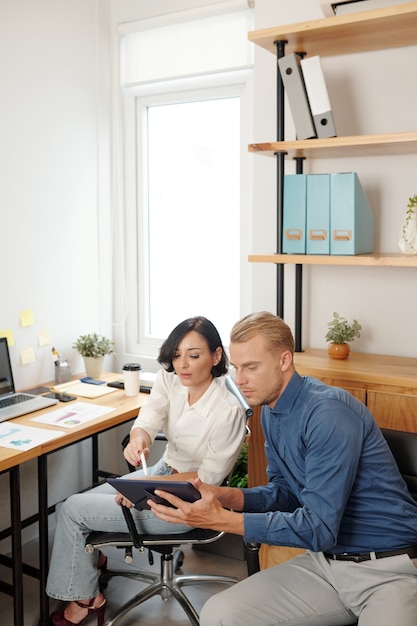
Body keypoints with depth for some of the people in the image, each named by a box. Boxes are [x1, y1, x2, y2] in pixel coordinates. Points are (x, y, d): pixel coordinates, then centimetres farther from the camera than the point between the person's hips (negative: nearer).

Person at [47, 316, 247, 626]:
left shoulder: (228, 410, -27)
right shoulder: (169, 380, -9)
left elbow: (210, 476, -19)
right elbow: (147, 420, -22)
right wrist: (138, 438, -47)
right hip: (162, 471, 7)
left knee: (73, 509, -6)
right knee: (79, 501, 7)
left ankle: (85, 598, 18)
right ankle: (93, 562, 32)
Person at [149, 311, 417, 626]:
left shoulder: (328, 412, -21)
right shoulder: (271, 413, 6)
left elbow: (320, 528, -23)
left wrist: (223, 520, -26)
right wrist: (222, 495, -5)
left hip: (390, 568, -6)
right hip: (324, 560, 7)